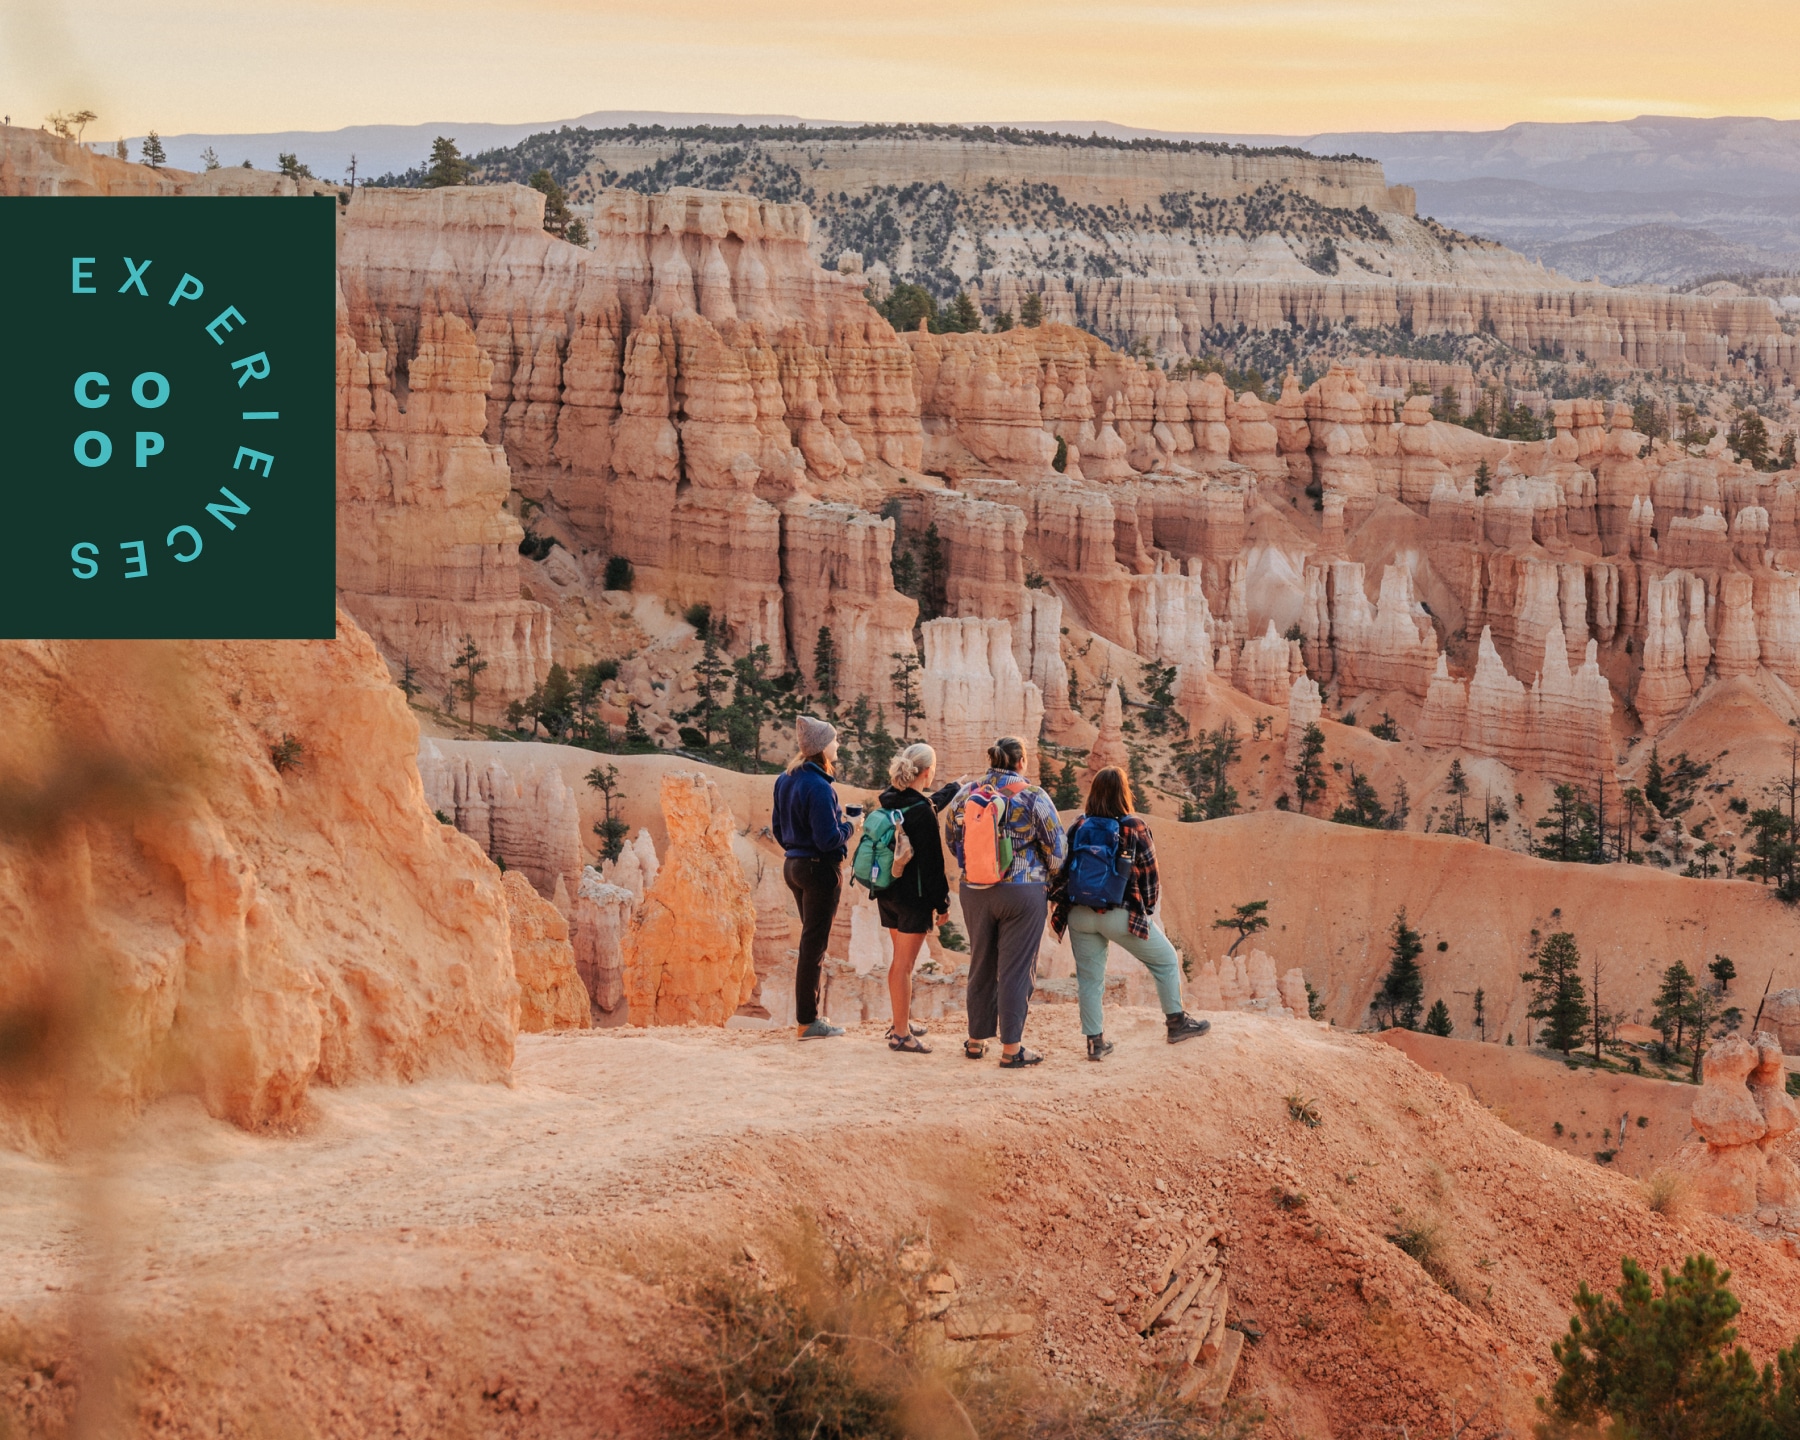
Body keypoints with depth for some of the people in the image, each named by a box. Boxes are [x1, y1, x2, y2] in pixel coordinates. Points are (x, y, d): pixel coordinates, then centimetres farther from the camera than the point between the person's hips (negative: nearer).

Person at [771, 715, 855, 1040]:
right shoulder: (818, 787, -21)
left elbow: (778, 827, 15)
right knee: (814, 943, -1)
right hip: (820, 868, -9)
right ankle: (807, 1021, 4)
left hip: (794, 865, 9)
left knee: (811, 939, 19)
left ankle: (807, 1013, 24)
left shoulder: (785, 780, 6)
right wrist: (849, 827, -5)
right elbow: (828, 839, -23)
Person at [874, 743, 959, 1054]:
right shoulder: (921, 812, -22)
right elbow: (932, 862, -19)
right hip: (913, 895, -8)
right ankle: (901, 1034, 4)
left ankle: (901, 1020, 34)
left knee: (901, 959, 21)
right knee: (904, 964, -2)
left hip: (886, 892, 8)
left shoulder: (889, 799, 3)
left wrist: (956, 787, 41)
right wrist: (941, 902, -11)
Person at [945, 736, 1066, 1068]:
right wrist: (1049, 874, 15)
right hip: (1022, 890, -4)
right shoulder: (1032, 797, -11)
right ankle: (1011, 1049, 2)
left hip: (974, 891, 4)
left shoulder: (966, 794, 1)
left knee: (981, 965, 16)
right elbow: (1056, 846, -5)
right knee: (1015, 970, 1)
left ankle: (976, 1040, 24)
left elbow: (952, 838, 12)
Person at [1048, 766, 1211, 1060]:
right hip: (1120, 914, -3)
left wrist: (1058, 903, 16)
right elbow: (1149, 873, -2)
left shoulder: (1078, 827, 3)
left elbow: (1062, 870, 4)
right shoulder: (1134, 828, -6)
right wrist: (1149, 908, 11)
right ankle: (1176, 1022, 20)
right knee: (1165, 961, 15)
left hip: (1080, 914, 3)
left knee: (1089, 979, 12)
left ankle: (1095, 1041, 12)